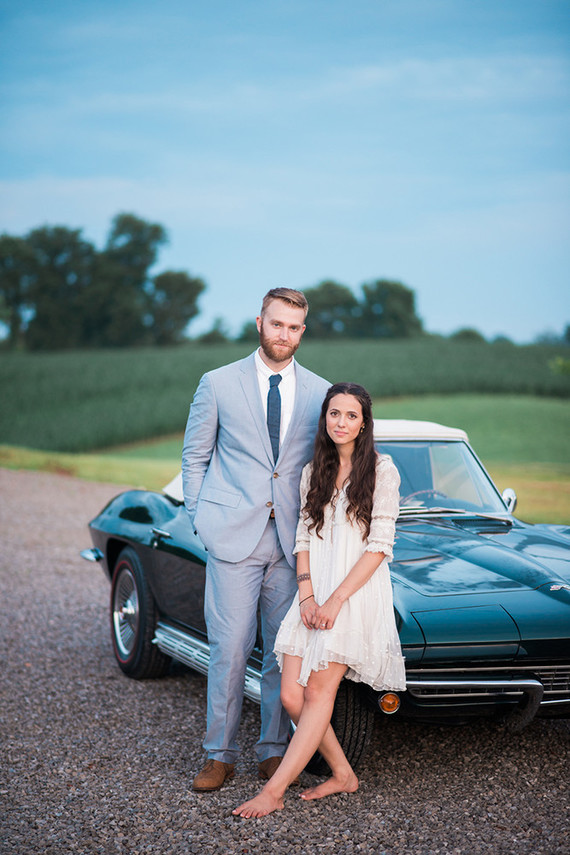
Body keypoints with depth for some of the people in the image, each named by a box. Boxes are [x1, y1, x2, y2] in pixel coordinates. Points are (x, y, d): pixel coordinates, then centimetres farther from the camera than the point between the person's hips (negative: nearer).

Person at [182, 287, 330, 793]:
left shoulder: (320, 392, 7)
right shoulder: (218, 384, 2)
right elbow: (195, 457, 8)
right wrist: (201, 519, 1)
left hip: (293, 541, 2)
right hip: (233, 538, -2)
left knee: (284, 650, 7)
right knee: (230, 649, -3)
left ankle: (273, 750, 19)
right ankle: (220, 755, 9)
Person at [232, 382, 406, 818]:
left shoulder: (381, 470, -3)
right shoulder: (314, 472, 14)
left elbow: (379, 546, -8)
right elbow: (304, 537, 13)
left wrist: (335, 600, -14)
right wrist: (306, 594, -4)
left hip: (357, 594, -6)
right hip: (314, 593, 6)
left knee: (318, 693, -9)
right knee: (292, 696, -3)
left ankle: (274, 790, -6)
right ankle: (343, 774, 14)